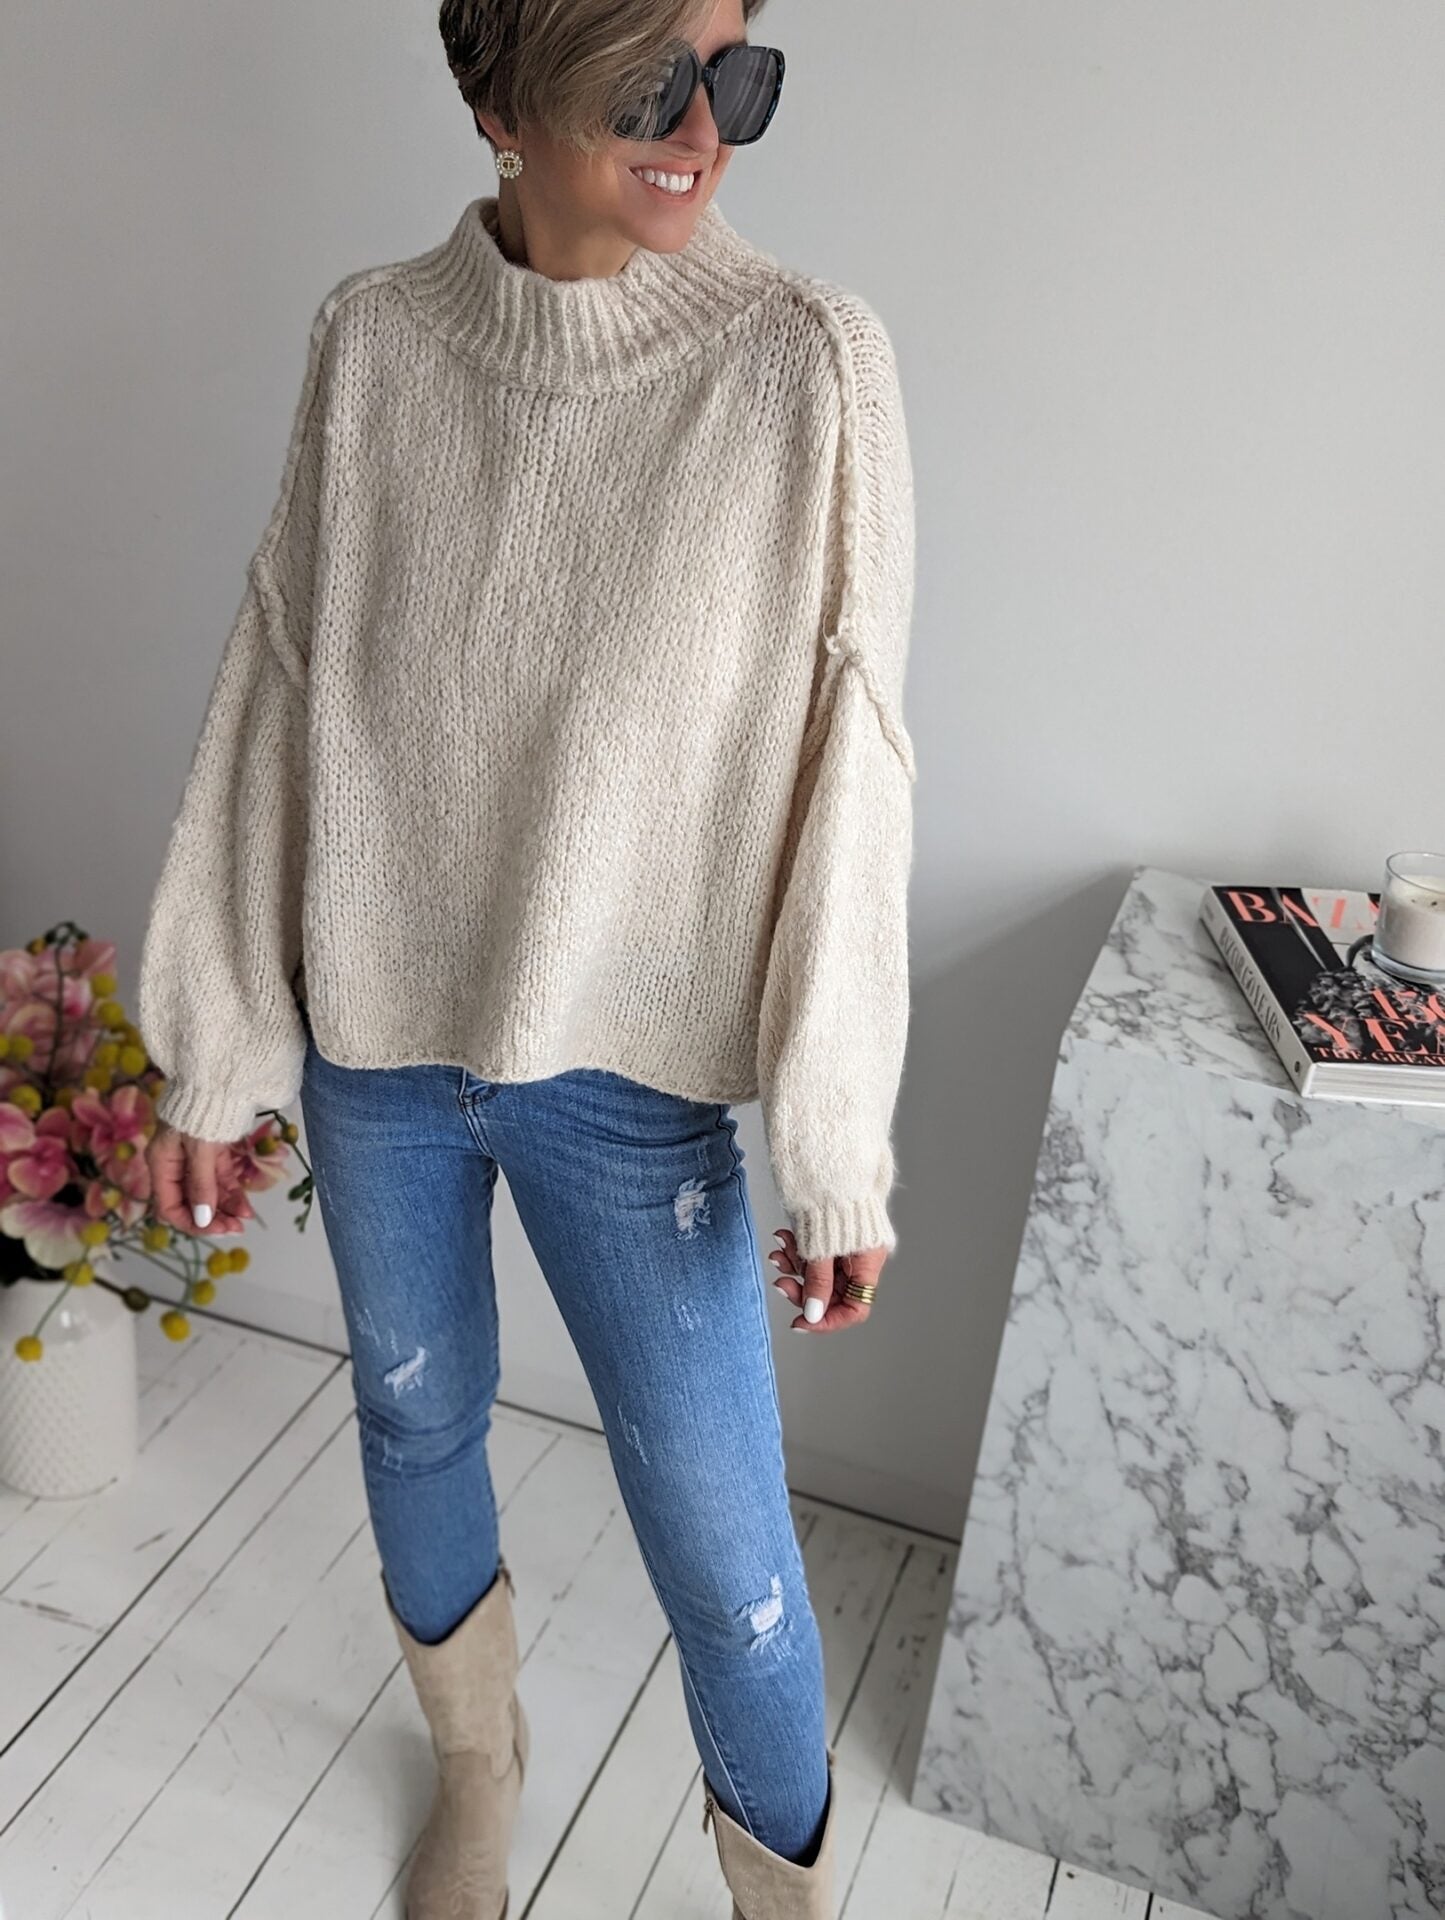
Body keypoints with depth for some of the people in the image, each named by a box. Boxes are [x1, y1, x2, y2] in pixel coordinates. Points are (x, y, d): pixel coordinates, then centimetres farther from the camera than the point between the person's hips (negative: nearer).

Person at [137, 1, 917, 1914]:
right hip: (375, 1041, 4)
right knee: (417, 1418, 22)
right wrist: (215, 1055, 4)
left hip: (633, 1072, -3)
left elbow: (845, 773, -11)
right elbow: (275, 699, 1)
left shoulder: (805, 362, -10)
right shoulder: (372, 342, -2)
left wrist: (843, 1155, -10)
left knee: (723, 1547, 5)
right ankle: (478, 1757, 55)